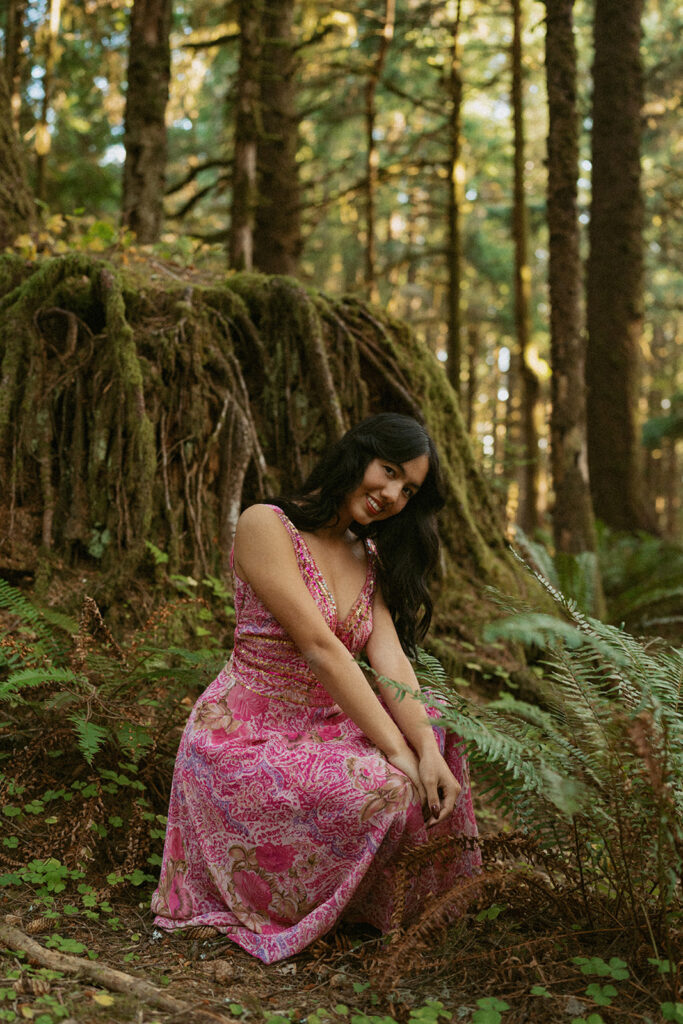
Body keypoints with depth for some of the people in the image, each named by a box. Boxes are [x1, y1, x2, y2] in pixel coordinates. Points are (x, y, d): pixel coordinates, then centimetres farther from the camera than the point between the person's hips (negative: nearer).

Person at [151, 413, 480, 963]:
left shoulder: (369, 559, 12)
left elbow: (389, 657, -4)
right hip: (245, 739, -7)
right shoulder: (266, 526, -12)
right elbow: (319, 648, -19)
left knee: (436, 737, -10)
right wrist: (397, 751, -23)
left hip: (320, 730, 8)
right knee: (383, 789, -28)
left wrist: (428, 749, -21)